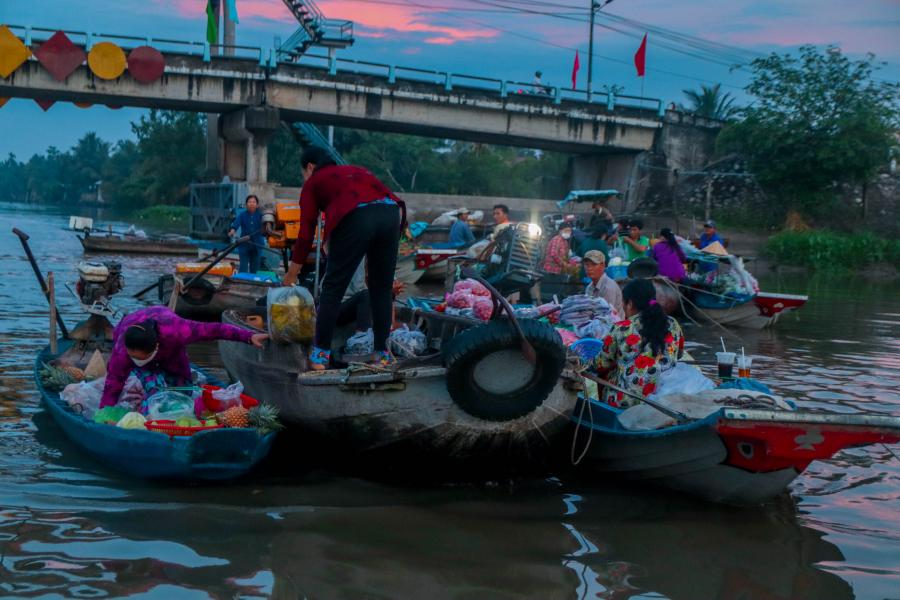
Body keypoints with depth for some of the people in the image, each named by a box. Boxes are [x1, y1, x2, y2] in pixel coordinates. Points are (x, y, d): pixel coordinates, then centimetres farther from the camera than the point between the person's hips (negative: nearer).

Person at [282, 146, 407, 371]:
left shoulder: (313, 183, 24)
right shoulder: (357, 170, 37)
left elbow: (306, 232, 19)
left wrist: (291, 274, 25)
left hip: (355, 219, -4)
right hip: (391, 214, 4)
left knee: (333, 288, 7)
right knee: (381, 288, 16)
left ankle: (321, 354, 7)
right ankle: (382, 352, 18)